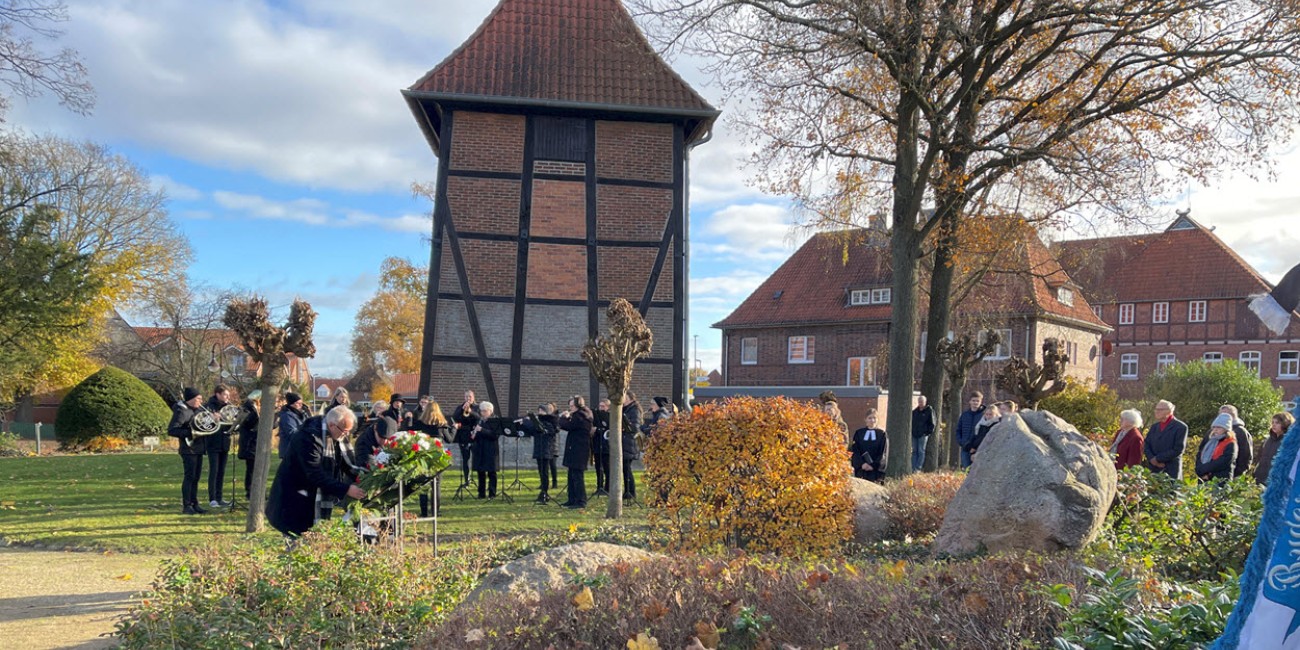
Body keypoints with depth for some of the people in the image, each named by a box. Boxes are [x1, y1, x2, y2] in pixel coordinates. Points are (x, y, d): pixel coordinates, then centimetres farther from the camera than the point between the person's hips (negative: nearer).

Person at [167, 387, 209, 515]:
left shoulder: (199, 409, 12)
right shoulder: (181, 411, -13)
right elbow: (171, 431, -18)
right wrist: (191, 433, -24)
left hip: (199, 448, 8)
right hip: (189, 449, -8)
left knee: (196, 478, 11)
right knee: (189, 477, -5)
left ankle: (194, 504, 17)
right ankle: (186, 506, 2)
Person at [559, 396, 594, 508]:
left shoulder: (578, 416, -16)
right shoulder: (585, 415, 16)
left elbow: (566, 426, -20)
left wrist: (563, 417, -3)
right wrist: (567, 417, 9)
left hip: (577, 451, -11)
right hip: (580, 449, 11)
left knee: (577, 475, -8)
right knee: (572, 475, 15)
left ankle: (581, 501, -7)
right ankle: (572, 500, 21)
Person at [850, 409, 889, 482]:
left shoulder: (882, 434, 6)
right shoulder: (858, 433, 9)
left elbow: (883, 453, 0)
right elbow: (855, 451, 2)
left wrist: (874, 465, -11)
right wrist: (862, 464, -14)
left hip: (876, 470, -1)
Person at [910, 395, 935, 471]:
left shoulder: (929, 410, 0)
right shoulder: (914, 411, 13)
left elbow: (932, 423, -1)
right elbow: (911, 422, 20)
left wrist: (928, 432, -9)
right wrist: (911, 431, 9)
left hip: (923, 435, -5)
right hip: (914, 434, 5)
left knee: (921, 451, -4)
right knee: (914, 451, 5)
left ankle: (918, 468, -4)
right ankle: (913, 468, 7)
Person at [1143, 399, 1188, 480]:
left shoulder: (1181, 427, -2)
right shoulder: (1154, 426, 16)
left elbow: (1178, 449, -10)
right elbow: (1146, 445, 11)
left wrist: (1158, 458, -11)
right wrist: (1152, 459, -8)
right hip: (1153, 469, 5)